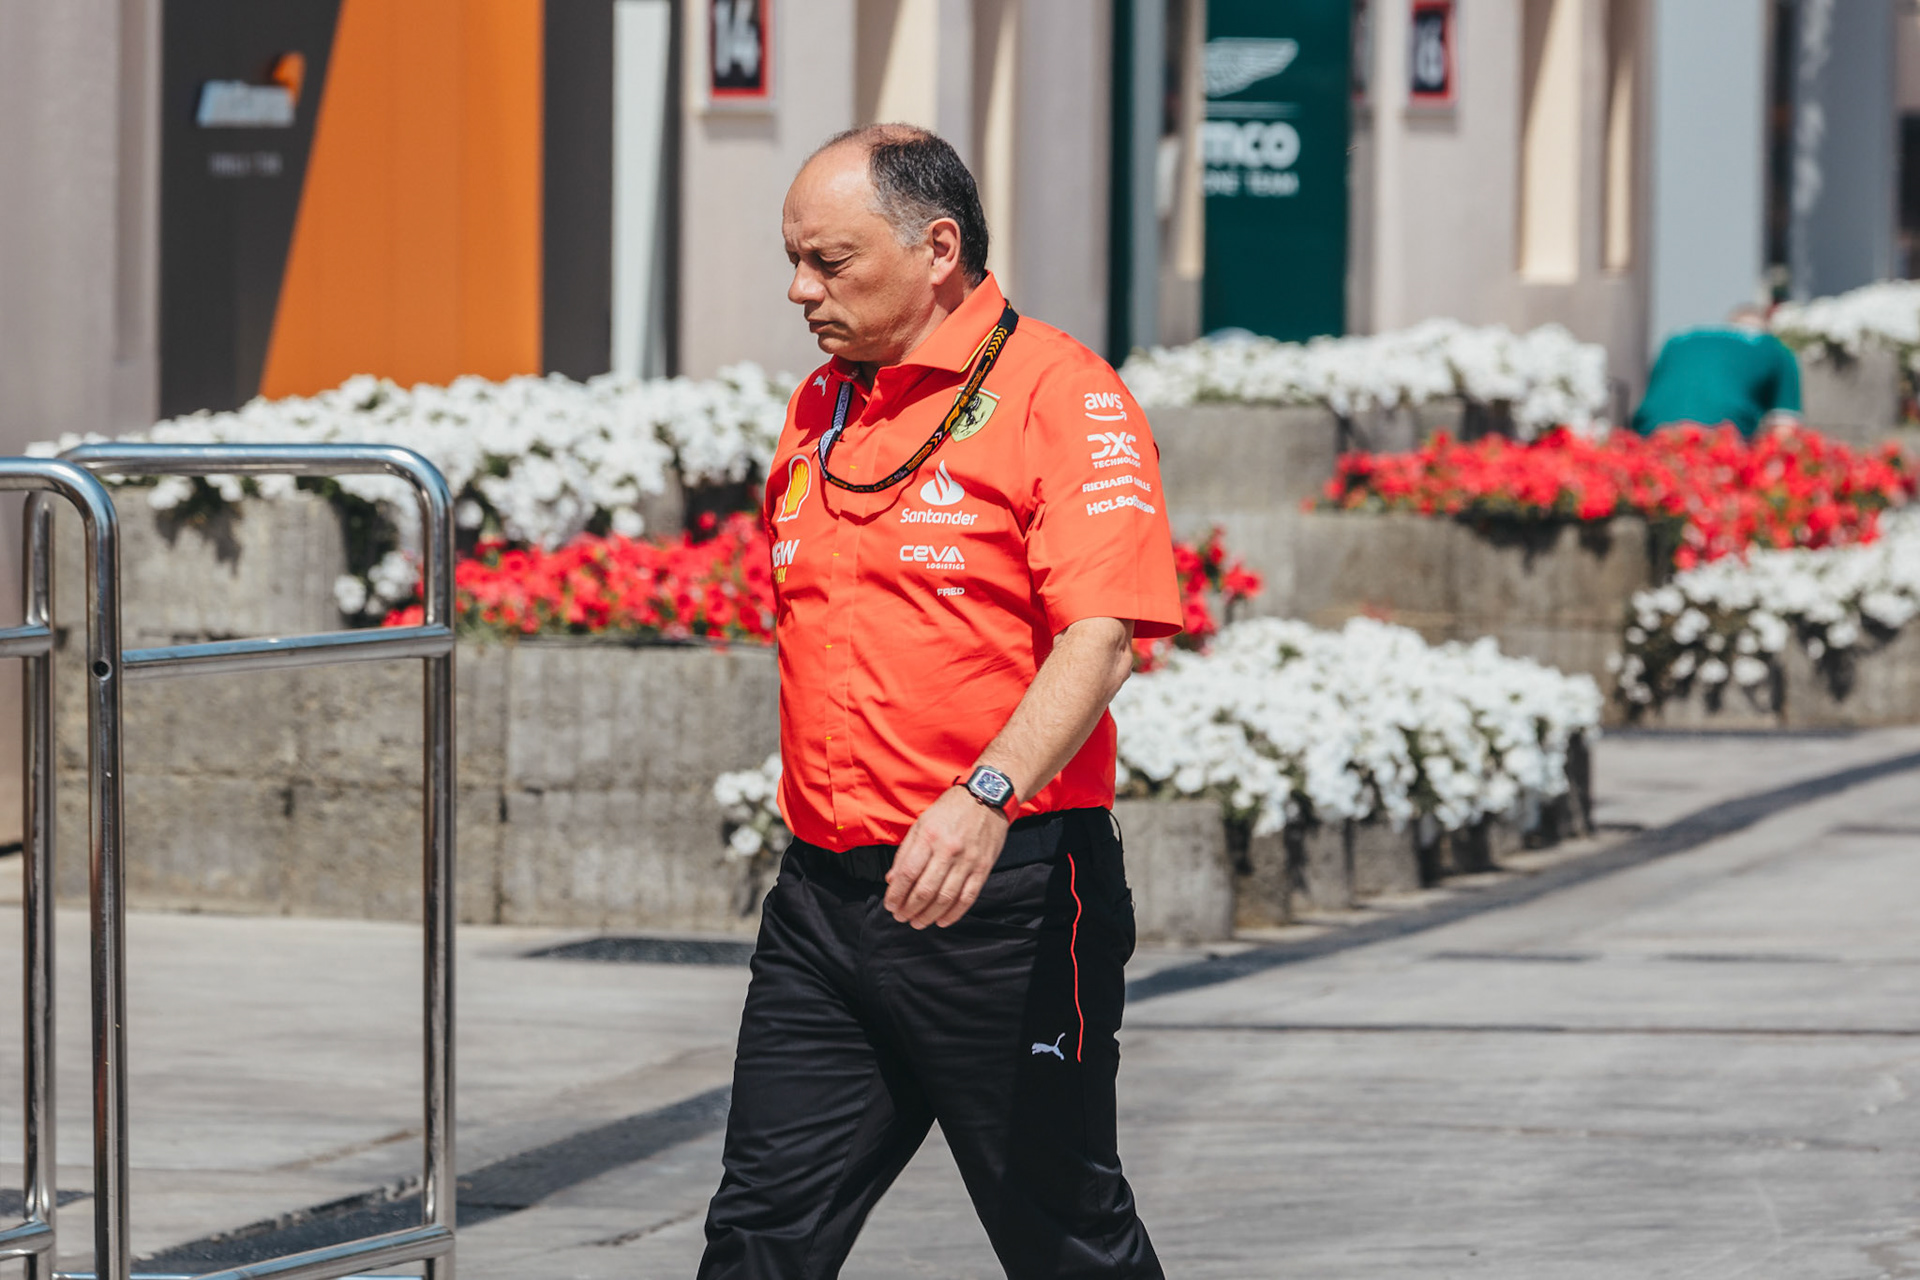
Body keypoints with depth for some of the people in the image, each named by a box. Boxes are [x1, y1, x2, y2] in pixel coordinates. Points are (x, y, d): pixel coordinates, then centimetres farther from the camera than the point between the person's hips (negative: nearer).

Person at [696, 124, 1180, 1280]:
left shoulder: (1057, 393, -10)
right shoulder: (818, 410, 15)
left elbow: (1100, 638, -21)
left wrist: (987, 795, -34)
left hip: (1004, 894, -7)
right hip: (825, 899, 7)